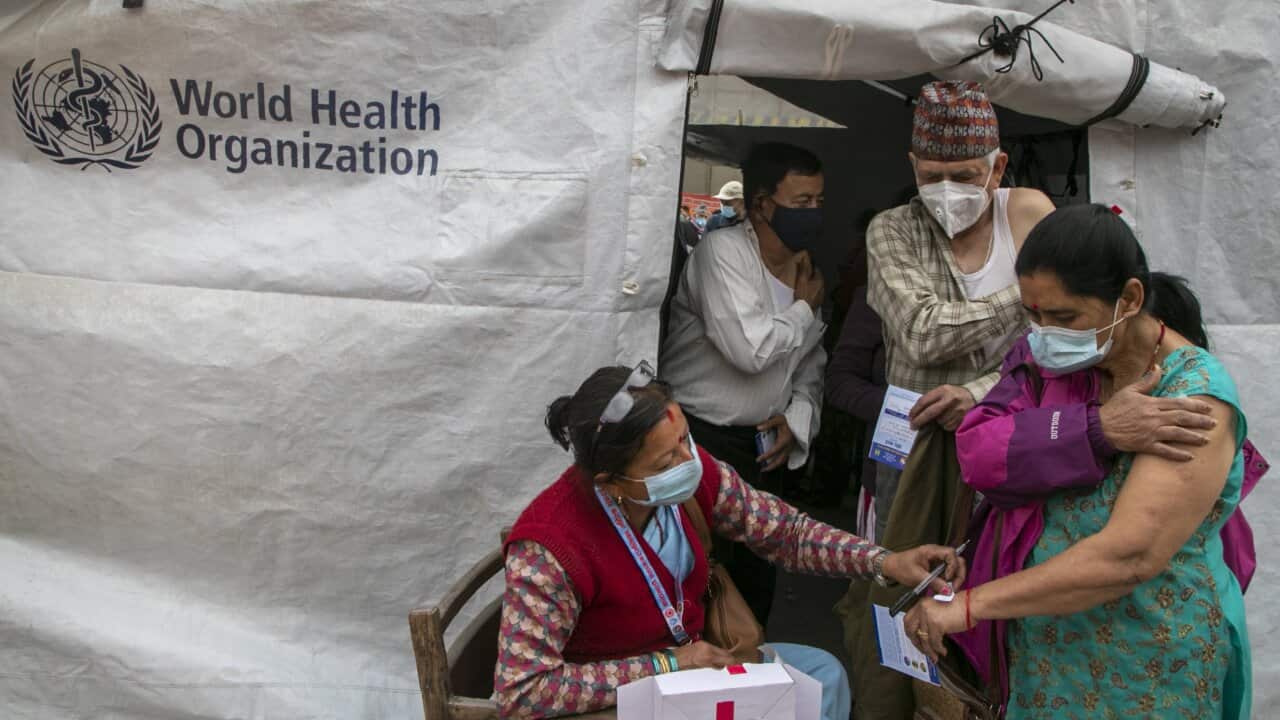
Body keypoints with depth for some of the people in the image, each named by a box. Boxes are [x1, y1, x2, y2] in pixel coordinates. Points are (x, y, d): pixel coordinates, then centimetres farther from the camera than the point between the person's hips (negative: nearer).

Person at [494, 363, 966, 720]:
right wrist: (665, 665, -27)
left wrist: (886, 563, -14)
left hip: (690, 657, 7)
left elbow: (783, 532, -1)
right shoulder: (551, 549, -32)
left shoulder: (692, 471, -15)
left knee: (822, 673, -1)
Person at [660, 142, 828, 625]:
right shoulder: (723, 250, -14)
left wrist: (798, 417, -1)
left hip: (763, 446, 7)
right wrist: (804, 309, -8)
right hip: (701, 440, -7)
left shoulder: (804, 269, 10)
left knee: (758, 577, 11)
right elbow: (750, 350, -25)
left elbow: (812, 364, 18)